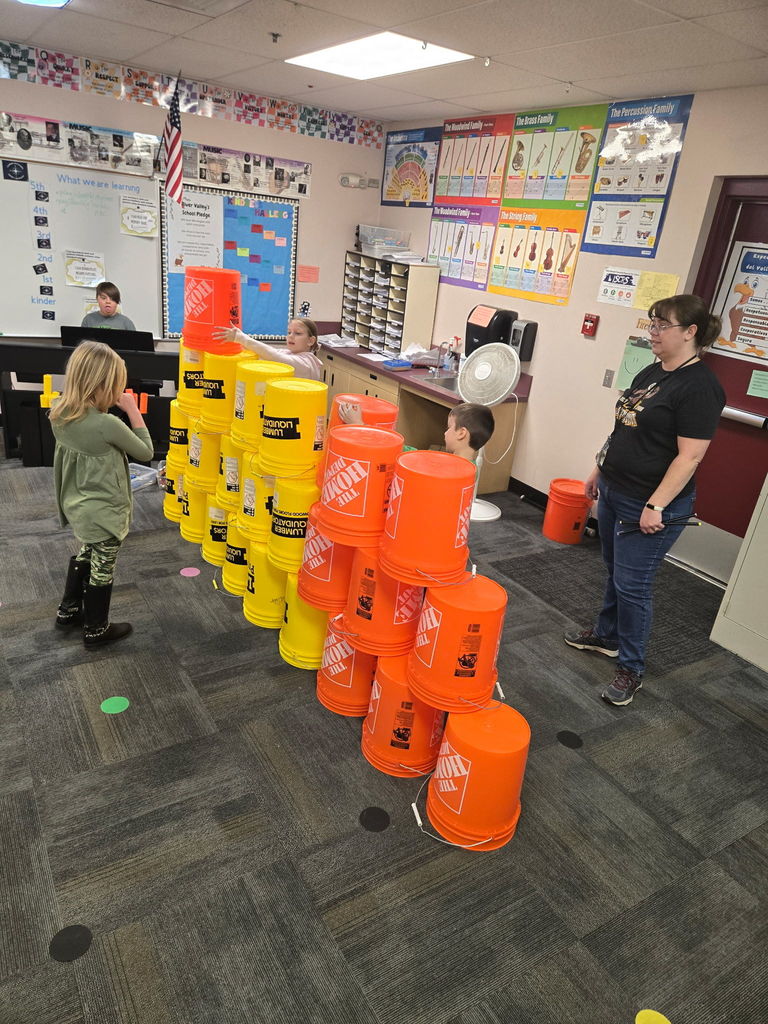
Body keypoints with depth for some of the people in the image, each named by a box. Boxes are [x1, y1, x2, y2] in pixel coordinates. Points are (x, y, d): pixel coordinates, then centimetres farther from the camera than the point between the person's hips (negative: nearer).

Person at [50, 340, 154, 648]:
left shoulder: (59, 414, -8)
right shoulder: (108, 425, -29)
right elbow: (146, 452, -15)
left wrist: (111, 408, -5)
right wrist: (133, 410, -12)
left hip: (77, 506, 7)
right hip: (103, 513, -7)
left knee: (85, 555, 29)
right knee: (102, 570, 12)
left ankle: (68, 611, 45)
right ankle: (96, 630, 31)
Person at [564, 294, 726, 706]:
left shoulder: (699, 386, -17)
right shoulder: (651, 372, 9)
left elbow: (690, 456, -21)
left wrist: (656, 506, -22)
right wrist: (599, 469, 19)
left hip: (650, 506, -8)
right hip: (614, 492, 8)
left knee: (632, 584, 0)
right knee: (615, 572, 21)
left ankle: (631, 668, 16)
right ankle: (606, 634, 39)